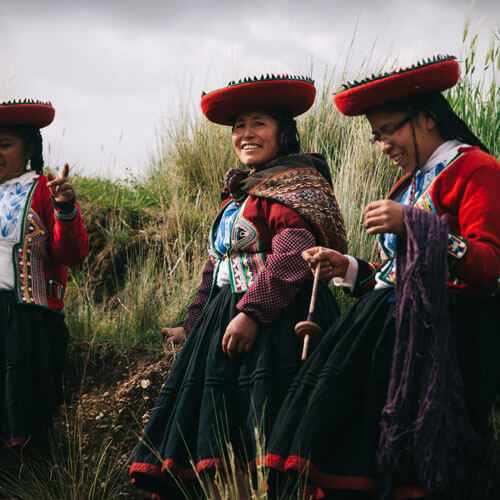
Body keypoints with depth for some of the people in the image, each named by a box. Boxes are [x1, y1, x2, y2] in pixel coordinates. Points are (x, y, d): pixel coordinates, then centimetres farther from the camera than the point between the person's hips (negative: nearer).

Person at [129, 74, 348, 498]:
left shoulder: (297, 185, -5)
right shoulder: (237, 193, 22)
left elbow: (294, 256, -19)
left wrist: (252, 312, -25)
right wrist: (194, 325, 26)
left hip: (277, 318, -9)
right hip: (225, 318, 9)